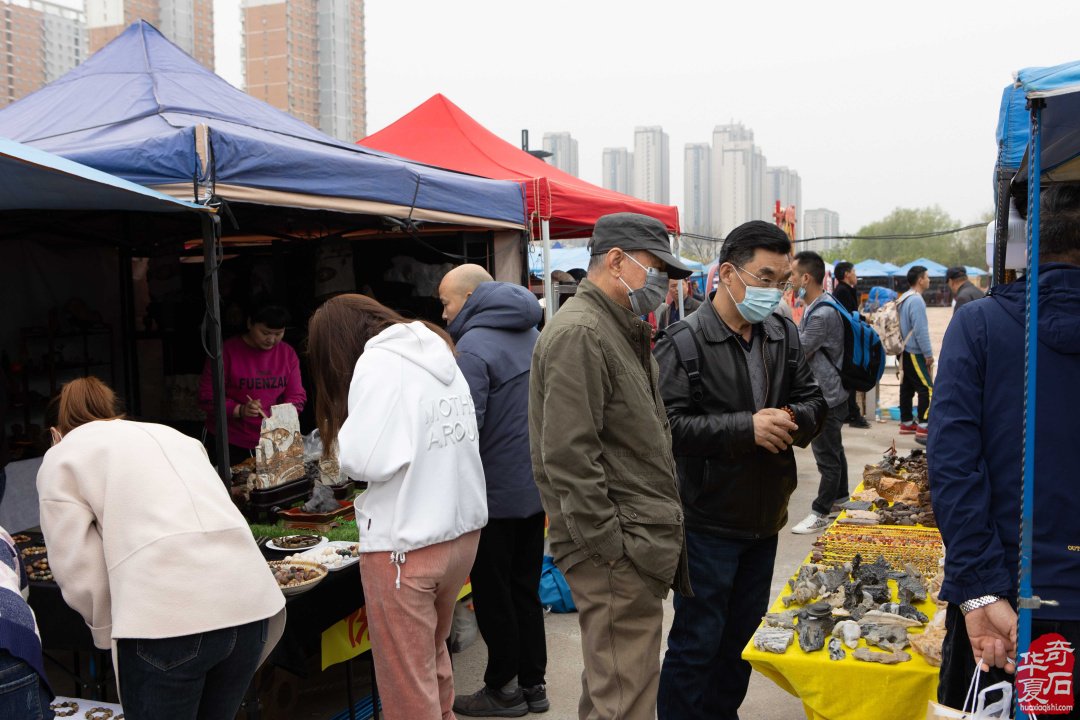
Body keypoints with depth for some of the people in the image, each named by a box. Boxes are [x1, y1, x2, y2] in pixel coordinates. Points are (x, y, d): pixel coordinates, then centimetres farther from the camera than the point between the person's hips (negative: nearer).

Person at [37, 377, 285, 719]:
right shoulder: (172, 435, 28)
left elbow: (79, 572, 3)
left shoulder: (62, 457, 13)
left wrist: (107, 629, 21)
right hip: (251, 602, 6)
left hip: (166, 619, -5)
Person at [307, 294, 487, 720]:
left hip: (407, 543, -8)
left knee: (407, 685, 6)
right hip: (463, 529, 8)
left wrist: (343, 435, -1)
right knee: (433, 654, 25)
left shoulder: (379, 362, -13)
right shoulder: (439, 354, 11)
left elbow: (367, 461, -19)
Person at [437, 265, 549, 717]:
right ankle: (532, 684, 25)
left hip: (497, 493, -8)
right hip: (536, 485, 8)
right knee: (526, 589, 16)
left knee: (493, 596, 6)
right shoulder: (531, 333, 9)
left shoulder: (474, 347, -19)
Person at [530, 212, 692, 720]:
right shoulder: (579, 334, -16)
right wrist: (613, 545, -19)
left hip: (640, 545, 10)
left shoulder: (621, 331, 18)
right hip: (618, 551, -10)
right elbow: (568, 458, -22)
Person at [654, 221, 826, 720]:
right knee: (696, 642, 4)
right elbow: (667, 424, -23)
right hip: (709, 522, -7)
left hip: (765, 515, 7)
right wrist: (746, 428, -26)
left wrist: (792, 419, -14)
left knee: (743, 635, 21)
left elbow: (813, 400, 9)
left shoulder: (783, 334, 5)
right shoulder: (685, 341, -16)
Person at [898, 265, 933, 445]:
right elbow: (921, 330, -21)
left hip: (905, 351, 10)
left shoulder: (904, 298, 13)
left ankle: (906, 423, 21)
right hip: (915, 353, -10)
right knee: (927, 389, -11)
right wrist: (928, 354, -16)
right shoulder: (916, 300, -18)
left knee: (907, 388, 14)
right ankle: (922, 430, -15)